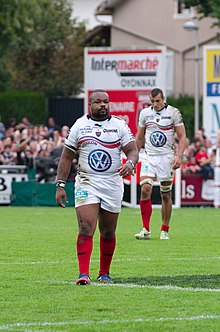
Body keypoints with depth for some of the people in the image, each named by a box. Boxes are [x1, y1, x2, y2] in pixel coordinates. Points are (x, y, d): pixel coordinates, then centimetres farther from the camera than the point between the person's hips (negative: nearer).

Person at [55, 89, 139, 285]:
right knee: (86, 229, -16)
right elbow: (67, 157, 8)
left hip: (112, 184, 1)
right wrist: (60, 185, 1)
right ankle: (83, 274, -20)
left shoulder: (119, 126, 5)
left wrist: (130, 163, -23)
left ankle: (104, 273, 24)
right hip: (86, 183, -1)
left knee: (108, 232, 9)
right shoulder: (79, 126, 5)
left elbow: (132, 150, 1)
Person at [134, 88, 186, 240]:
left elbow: (182, 137, -2)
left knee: (166, 195, 3)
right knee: (145, 190, -15)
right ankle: (146, 229, -13)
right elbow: (139, 137, 18)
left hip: (166, 157, -2)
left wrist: (178, 156, -14)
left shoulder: (173, 113, -2)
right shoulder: (145, 113, 7)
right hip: (149, 157, 2)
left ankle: (165, 230, 14)